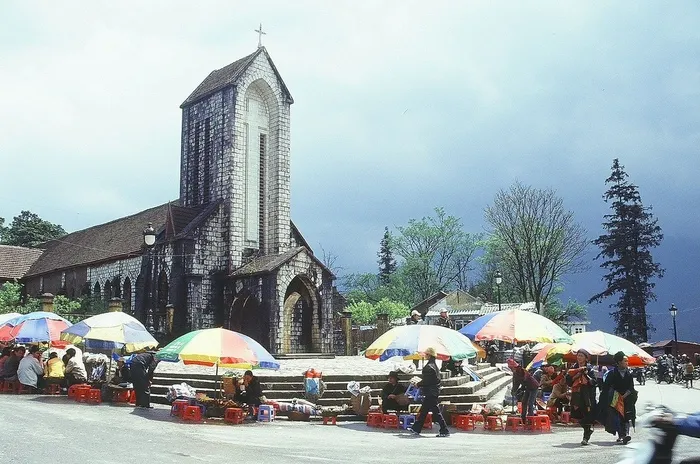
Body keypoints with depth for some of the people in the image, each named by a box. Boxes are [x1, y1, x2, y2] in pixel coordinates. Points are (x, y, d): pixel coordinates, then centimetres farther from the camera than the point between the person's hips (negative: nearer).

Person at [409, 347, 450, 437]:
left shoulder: (429, 366, -19)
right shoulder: (434, 365, 12)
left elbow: (427, 380, -20)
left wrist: (418, 384, -4)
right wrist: (420, 384, 15)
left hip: (431, 393, -11)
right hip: (433, 392, 11)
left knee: (436, 411, -6)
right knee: (423, 410, 16)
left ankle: (444, 431, -3)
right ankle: (416, 429, 24)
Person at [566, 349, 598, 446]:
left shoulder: (589, 368, -1)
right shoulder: (573, 368, 10)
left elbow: (594, 382, -7)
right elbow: (568, 382, 6)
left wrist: (586, 375, -19)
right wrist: (575, 377, -10)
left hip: (587, 396, -4)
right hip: (577, 396, 4)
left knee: (587, 416, -7)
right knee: (579, 416, 5)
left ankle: (586, 437, 1)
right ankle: (589, 429, 31)